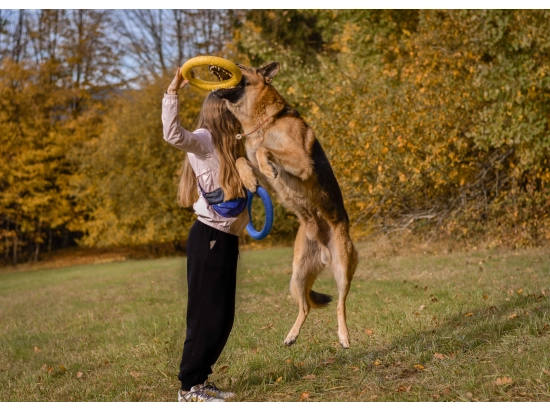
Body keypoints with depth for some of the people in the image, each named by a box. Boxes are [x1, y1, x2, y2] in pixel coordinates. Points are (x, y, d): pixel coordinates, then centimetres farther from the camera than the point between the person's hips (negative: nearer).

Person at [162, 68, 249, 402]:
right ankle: (189, 387, 6)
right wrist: (173, 92, -35)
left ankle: (201, 379, 22)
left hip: (226, 239, 9)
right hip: (209, 239, -9)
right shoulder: (205, 140, -11)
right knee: (206, 314, -4)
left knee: (223, 316, 12)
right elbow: (174, 134, -29)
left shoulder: (228, 146, 16)